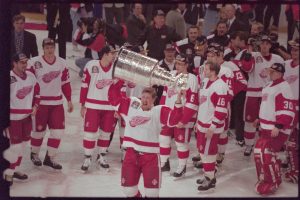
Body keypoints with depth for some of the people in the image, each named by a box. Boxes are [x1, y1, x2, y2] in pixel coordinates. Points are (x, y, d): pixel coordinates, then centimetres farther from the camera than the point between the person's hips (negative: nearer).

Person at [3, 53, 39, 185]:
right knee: (14, 146, -7)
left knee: (23, 144, 14)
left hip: (27, 116, 7)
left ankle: (15, 169, 30)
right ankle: (8, 173, 8)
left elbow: (36, 91, 19)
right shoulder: (9, 78, -18)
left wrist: (35, 106, 7)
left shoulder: (30, 76, 4)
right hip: (13, 118, -7)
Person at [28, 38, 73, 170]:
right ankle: (34, 154, 32)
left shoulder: (61, 63, 4)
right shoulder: (35, 62, -10)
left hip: (57, 102, 4)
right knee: (39, 130, 7)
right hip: (39, 102, -4)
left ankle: (49, 158, 13)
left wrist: (69, 100, 13)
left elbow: (65, 83, 11)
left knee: (58, 131, -1)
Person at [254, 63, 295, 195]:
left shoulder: (283, 88, -17)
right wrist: (260, 120, 27)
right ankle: (274, 178, 29)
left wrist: (278, 127, -27)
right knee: (269, 153, 15)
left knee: (264, 153, -15)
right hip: (266, 127, 10)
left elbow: (287, 110, -23)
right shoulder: (269, 85, 14)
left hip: (276, 129, -10)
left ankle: (271, 183, -4)